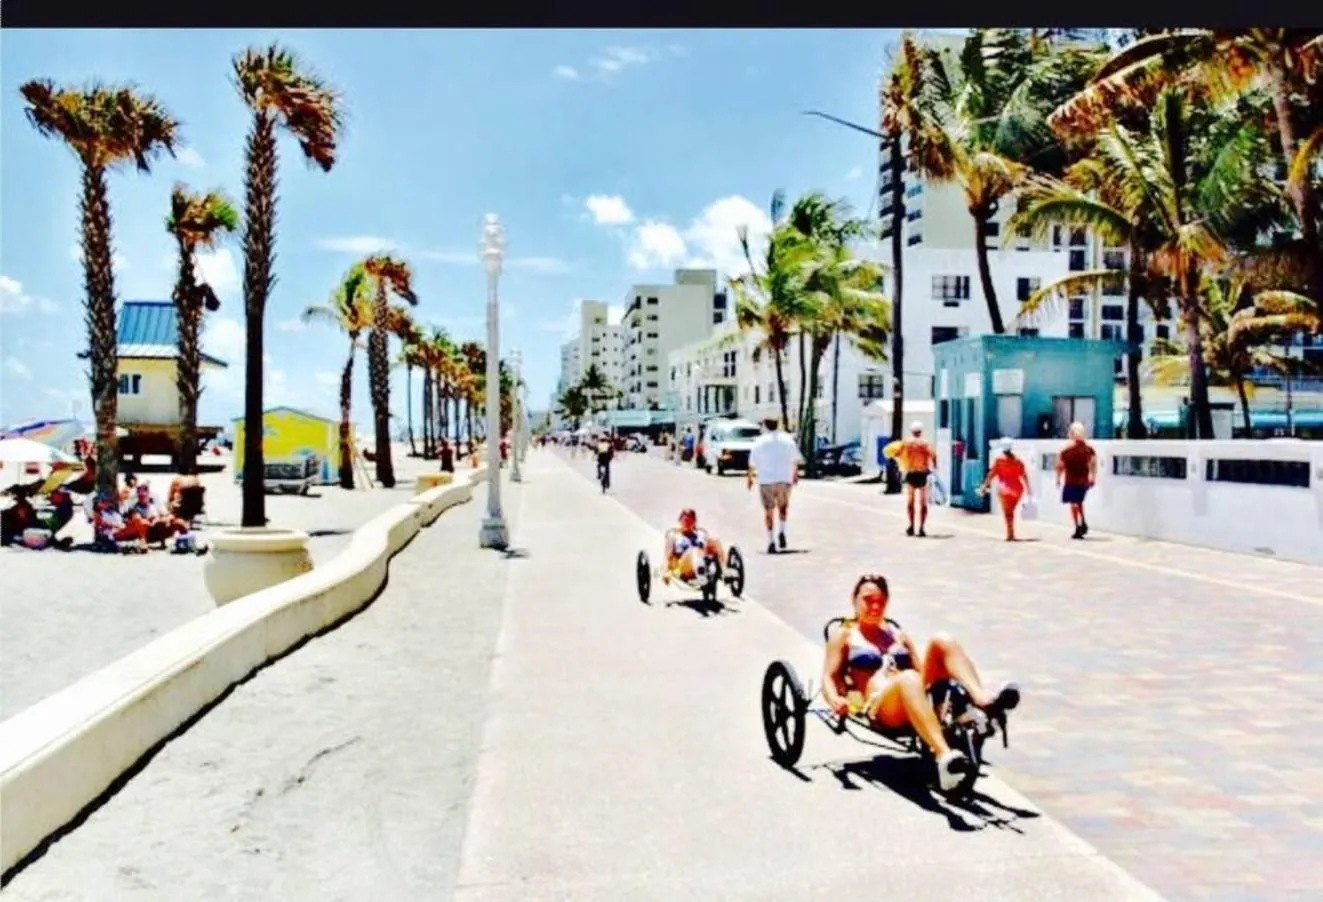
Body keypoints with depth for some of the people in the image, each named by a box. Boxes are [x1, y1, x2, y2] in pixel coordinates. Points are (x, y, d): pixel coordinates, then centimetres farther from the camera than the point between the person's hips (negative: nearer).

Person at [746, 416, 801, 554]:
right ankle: (781, 531, -2)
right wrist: (795, 473, 26)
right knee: (783, 506, 19)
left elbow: (752, 464, 2)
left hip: (766, 481, -1)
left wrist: (750, 477, 15)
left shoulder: (759, 442, 0)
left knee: (769, 510, 4)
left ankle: (771, 541, -2)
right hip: (784, 479, 1)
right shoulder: (788, 439, 6)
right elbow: (795, 460, 11)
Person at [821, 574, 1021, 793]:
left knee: (941, 641, -17)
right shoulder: (844, 635, 19)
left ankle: (982, 699, -37)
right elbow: (829, 677, 8)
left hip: (914, 697, 5)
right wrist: (834, 699, -14)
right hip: (879, 707, -4)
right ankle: (944, 757, -58)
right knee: (908, 679, -40)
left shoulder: (898, 635, 31)